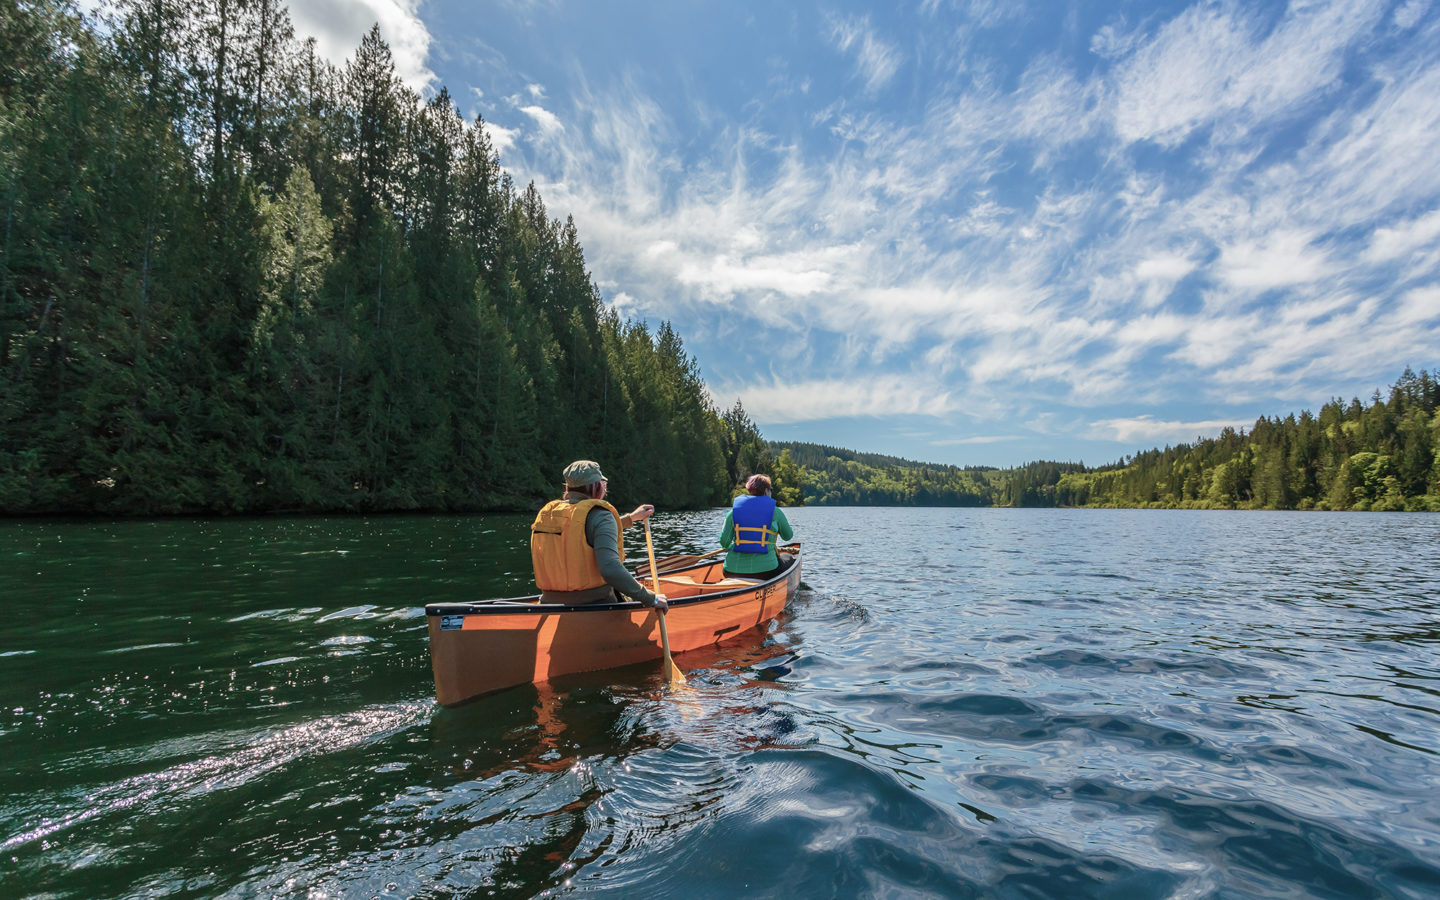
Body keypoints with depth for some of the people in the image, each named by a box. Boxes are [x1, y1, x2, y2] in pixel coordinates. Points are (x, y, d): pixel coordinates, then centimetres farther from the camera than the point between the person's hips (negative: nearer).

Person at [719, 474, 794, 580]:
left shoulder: (734, 510, 4)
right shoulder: (775, 511, 0)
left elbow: (724, 542, -2)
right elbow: (788, 536, 16)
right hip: (765, 571, -2)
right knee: (789, 560, 27)